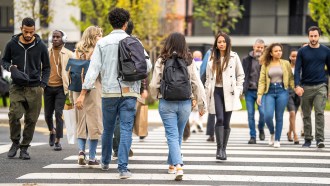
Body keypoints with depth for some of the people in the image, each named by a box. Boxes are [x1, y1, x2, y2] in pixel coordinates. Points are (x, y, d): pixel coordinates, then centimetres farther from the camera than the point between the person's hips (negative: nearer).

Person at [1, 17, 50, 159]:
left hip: (34, 89, 0)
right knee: (14, 115, -15)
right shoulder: (12, 44, 2)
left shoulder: (40, 46, 2)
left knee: (31, 120, 0)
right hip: (17, 87, 0)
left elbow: (46, 67, 11)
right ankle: (15, 142, 7)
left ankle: (24, 148, 13)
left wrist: (43, 84, -1)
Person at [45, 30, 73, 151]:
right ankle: (52, 131, 39)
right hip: (48, 87, 3)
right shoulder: (46, 52, 7)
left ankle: (57, 141, -6)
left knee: (58, 113, -11)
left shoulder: (68, 54, 0)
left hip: (61, 87, -3)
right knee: (48, 114, 8)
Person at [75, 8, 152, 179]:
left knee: (108, 129, 17)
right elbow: (147, 65, -2)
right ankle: (123, 168, -11)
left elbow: (93, 69, -5)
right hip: (129, 92, -1)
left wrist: (82, 94, -6)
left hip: (109, 92, 1)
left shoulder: (102, 43, 0)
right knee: (126, 130, -2)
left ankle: (105, 162, 34)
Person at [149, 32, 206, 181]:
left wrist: (156, 96, 16)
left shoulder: (161, 61, -6)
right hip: (185, 103, 2)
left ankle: (178, 166, -18)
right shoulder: (189, 62, -1)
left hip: (166, 103, -2)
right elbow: (197, 84, -1)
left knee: (172, 135, -1)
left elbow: (154, 85, -5)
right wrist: (201, 104, 7)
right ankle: (172, 164, 31)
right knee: (178, 135, 18)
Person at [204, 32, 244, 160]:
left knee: (226, 122, 3)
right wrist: (207, 93, 9)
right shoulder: (212, 59, 12)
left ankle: (223, 149, 14)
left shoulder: (234, 57, 5)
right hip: (216, 91, 1)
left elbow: (240, 75, 9)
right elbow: (208, 77, 15)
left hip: (229, 92, 0)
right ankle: (219, 148, -12)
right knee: (220, 119, -16)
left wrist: (238, 90, 1)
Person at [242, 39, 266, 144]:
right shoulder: (246, 60, 7)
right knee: (250, 115, 2)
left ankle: (261, 129, 17)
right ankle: (253, 136, 11)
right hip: (249, 91, 2)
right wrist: (241, 89, 2)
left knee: (263, 112, -12)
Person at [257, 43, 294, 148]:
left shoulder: (286, 64, 7)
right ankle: (272, 133, 18)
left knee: (279, 117, 0)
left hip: (282, 91, 0)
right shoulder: (266, 65, 6)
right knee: (268, 116, -11)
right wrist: (259, 94, -6)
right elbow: (262, 80, 3)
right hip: (269, 92, 0)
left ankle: (277, 140, 11)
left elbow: (291, 78, 6)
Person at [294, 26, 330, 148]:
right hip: (306, 87, 1)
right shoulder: (302, 51, 3)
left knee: (319, 113, -13)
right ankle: (307, 139, 16)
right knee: (306, 115, 7)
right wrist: (297, 85, -14)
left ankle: (320, 139, -14)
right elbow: (297, 70, 0)